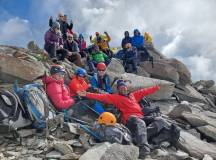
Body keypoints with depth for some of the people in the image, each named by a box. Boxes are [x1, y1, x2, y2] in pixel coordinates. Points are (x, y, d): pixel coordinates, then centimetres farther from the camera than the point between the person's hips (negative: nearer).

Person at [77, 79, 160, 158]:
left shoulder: (133, 94, 32)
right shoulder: (115, 97, 18)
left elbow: (145, 91, 39)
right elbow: (103, 97, 9)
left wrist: (156, 87, 42)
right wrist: (87, 94, 0)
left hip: (140, 116, 6)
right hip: (130, 118, -6)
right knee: (140, 124, -35)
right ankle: (144, 147, -42)